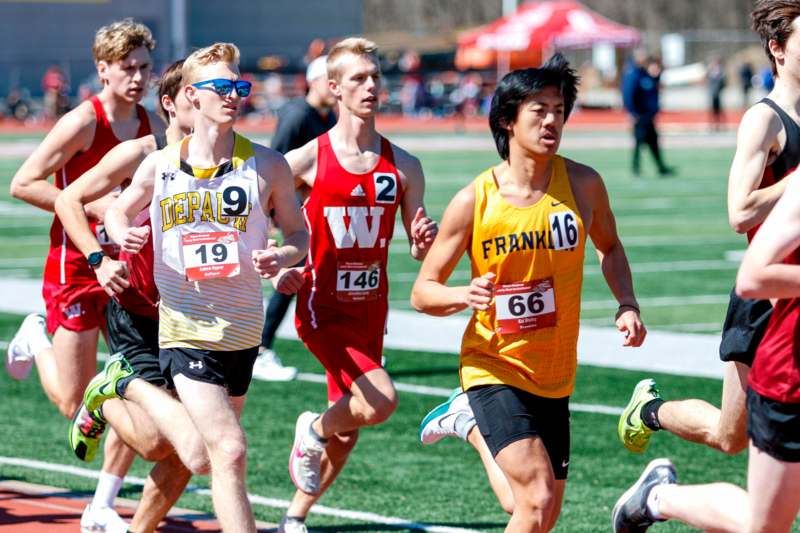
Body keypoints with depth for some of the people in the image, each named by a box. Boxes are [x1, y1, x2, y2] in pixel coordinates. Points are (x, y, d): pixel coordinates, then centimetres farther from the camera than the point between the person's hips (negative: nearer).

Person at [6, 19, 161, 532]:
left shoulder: (153, 125, 5)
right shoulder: (83, 122, -14)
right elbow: (22, 184, -14)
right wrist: (94, 206, -20)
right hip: (76, 264, -6)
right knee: (75, 403, -2)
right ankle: (36, 337, 30)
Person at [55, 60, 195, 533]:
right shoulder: (142, 153, -8)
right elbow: (68, 200, -3)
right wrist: (99, 259, -16)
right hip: (137, 313, -5)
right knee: (155, 440, -13)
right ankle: (103, 401, 18)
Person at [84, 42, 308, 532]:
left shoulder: (268, 165, -5)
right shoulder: (159, 166, -3)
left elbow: (299, 232, 5)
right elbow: (120, 211, 15)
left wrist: (283, 255, -19)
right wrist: (123, 236, -9)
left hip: (242, 328, 3)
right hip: (185, 326, -3)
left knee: (201, 456, 20)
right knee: (229, 452, -18)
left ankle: (128, 386, 43)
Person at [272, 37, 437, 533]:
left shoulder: (403, 166, 3)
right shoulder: (307, 160, -8)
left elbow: (421, 251, 7)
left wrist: (425, 241, -16)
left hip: (371, 310, 5)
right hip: (322, 306, -5)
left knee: (347, 433, 11)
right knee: (381, 401, -25)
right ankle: (314, 430, 6)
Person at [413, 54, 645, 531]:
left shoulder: (583, 184, -5)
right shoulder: (474, 201, -12)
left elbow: (610, 247, 16)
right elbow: (423, 292, -4)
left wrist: (627, 304, -2)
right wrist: (465, 296, -26)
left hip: (555, 376, 4)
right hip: (494, 367, -4)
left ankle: (471, 425, 37)